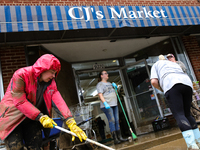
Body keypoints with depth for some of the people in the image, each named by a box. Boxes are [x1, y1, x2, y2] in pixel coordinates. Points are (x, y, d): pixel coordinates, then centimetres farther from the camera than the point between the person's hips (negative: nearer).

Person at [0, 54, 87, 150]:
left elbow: (58, 101, -15)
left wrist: (71, 123, -28)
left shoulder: (51, 82, -3)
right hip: (12, 119, -5)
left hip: (32, 120, 5)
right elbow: (20, 102, -24)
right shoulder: (20, 75, -19)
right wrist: (41, 117, -28)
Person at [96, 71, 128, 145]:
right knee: (111, 121, -10)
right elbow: (100, 95, -12)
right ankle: (115, 139, -6)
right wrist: (105, 103, -24)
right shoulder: (100, 84, -1)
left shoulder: (109, 83, 23)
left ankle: (120, 137, 12)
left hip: (114, 104, 8)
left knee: (117, 121, 7)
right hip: (107, 106, -7)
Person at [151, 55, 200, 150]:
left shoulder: (156, 65, 27)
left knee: (179, 116, -11)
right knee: (187, 114, 15)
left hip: (171, 85, -5)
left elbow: (154, 81, 10)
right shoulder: (174, 64, 41)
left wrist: (163, 89, 25)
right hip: (187, 83, 6)